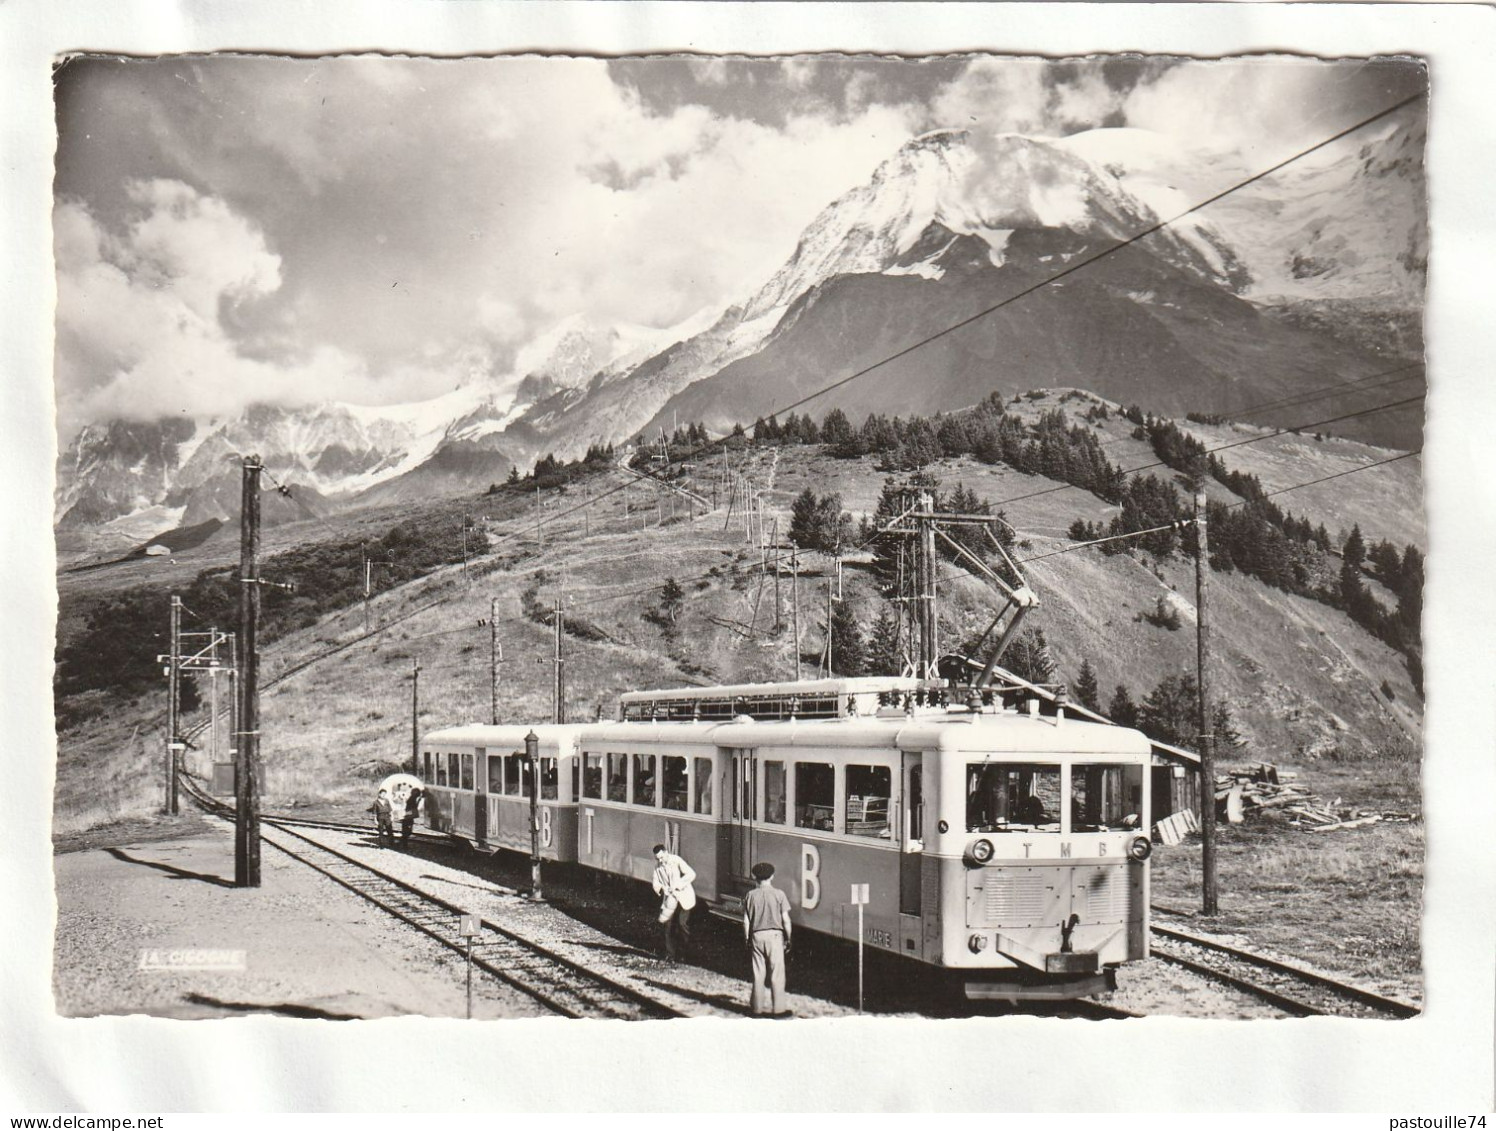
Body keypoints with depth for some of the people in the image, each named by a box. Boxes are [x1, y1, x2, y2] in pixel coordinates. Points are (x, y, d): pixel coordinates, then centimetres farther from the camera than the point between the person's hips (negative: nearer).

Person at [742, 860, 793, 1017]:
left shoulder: (750, 896, 1)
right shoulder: (779, 894, -6)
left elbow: (746, 922, 2)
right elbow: (786, 920, -6)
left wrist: (747, 940, 11)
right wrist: (788, 939, 5)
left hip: (757, 936, 2)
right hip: (774, 935, -2)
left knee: (758, 975, 9)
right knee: (776, 975, 4)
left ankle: (758, 1009, 13)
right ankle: (778, 1009, 5)